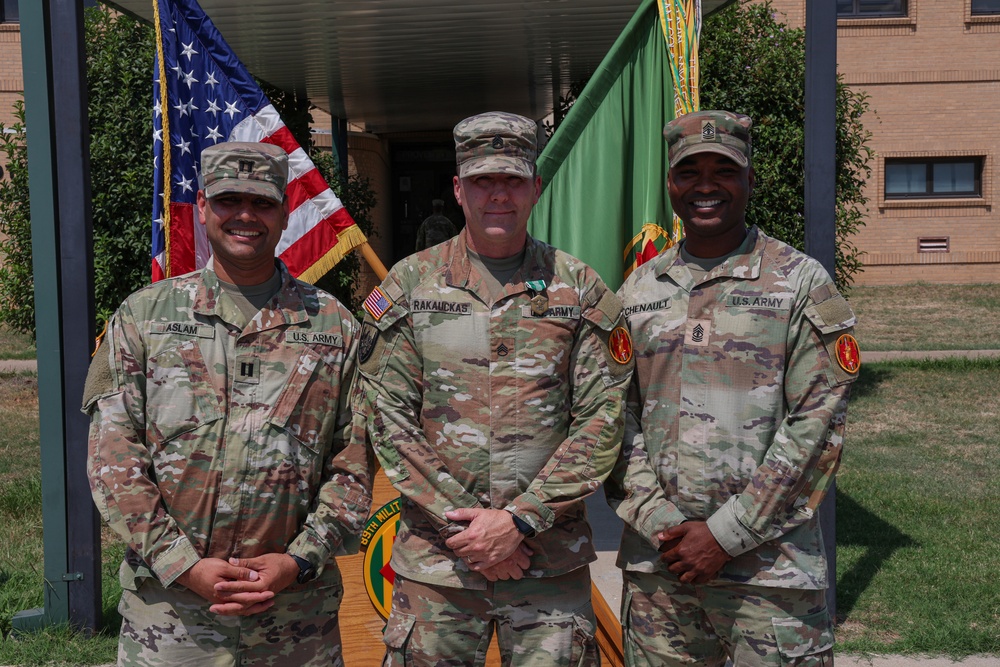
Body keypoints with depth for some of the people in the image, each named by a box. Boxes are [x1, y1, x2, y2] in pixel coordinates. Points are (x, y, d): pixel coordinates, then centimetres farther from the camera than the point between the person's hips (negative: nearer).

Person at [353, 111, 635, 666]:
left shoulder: (580, 288, 3)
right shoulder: (408, 284, 2)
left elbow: (603, 422, -2)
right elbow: (387, 419, -1)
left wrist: (519, 519, -11)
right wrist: (460, 522, -9)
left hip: (552, 560, 0)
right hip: (434, 557, 0)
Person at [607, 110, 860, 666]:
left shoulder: (802, 283, -2)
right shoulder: (639, 290, 9)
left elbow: (816, 426, -8)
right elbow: (617, 416, 7)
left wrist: (726, 533, -11)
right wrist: (656, 521, -5)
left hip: (769, 564, -3)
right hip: (657, 560, 3)